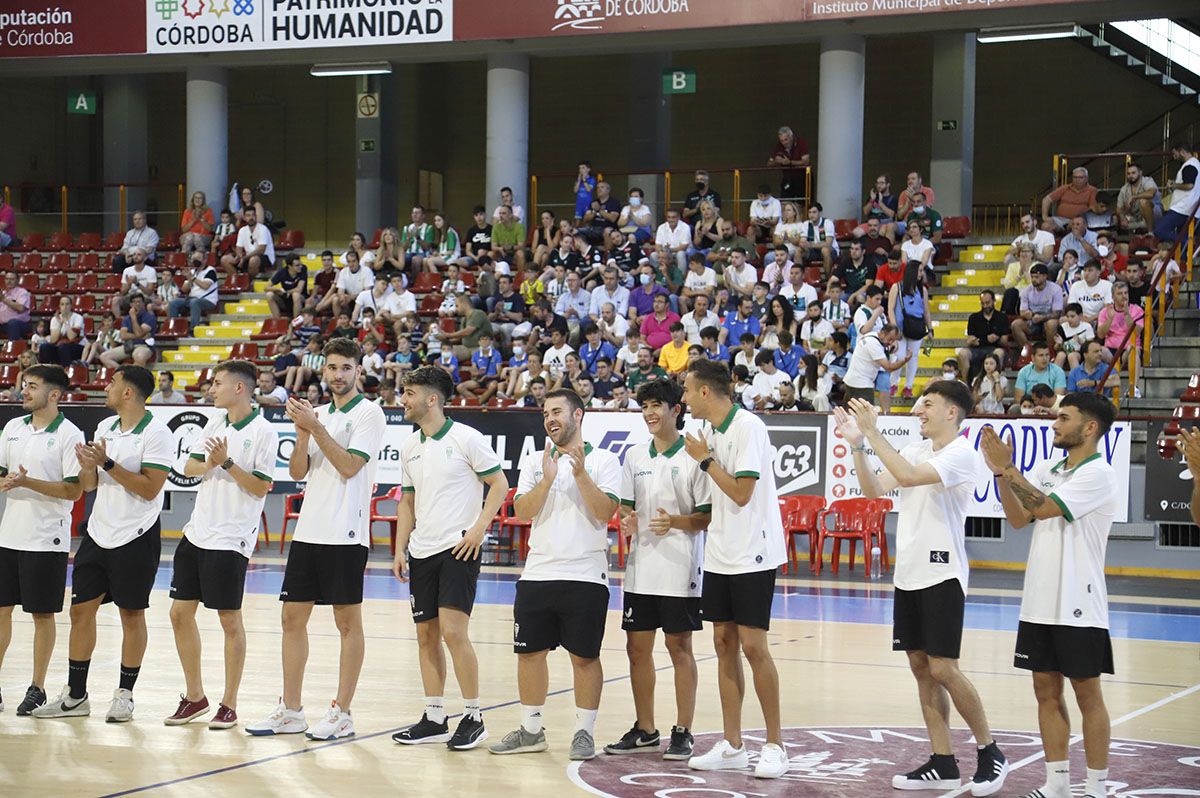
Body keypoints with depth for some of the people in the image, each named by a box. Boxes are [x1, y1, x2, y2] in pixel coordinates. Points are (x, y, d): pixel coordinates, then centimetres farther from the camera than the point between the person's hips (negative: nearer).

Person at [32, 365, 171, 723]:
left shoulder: (156, 434, -11)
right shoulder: (105, 427, 11)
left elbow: (150, 489, -18)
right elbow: (89, 485, 14)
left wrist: (108, 464, -20)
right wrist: (87, 466, -8)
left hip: (136, 538, -7)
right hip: (98, 533, 7)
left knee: (131, 614, 3)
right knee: (81, 610, 5)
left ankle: (124, 694, 13)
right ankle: (75, 696, 13)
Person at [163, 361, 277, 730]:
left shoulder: (263, 431, -9)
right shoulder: (215, 422, 11)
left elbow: (261, 487, -12)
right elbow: (188, 467, 11)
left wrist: (226, 463, -21)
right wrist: (208, 464, -10)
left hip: (231, 540, -7)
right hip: (196, 533, 7)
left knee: (230, 619, 0)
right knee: (180, 613, 8)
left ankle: (229, 705, 10)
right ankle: (195, 696, 21)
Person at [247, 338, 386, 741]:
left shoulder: (368, 413, -4)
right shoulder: (319, 414, 15)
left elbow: (349, 466, -15)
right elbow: (298, 471, 10)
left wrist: (315, 427, -15)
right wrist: (302, 432, -5)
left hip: (346, 534, -7)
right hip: (308, 530, 7)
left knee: (348, 622, 0)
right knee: (293, 617, 7)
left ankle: (342, 714, 5)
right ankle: (291, 711, 15)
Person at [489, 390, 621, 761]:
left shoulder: (602, 460, 0)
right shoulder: (534, 461, 13)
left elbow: (605, 512, -11)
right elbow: (522, 511, 1)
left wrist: (580, 473, -19)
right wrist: (547, 479, -12)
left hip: (585, 575, -4)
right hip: (537, 573, 4)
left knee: (584, 656, -1)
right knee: (529, 652, 7)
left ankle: (585, 732, 8)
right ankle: (531, 731, 17)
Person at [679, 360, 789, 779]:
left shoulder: (748, 427, -15)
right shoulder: (710, 430, 10)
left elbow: (741, 493, -19)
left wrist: (705, 459, -11)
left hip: (752, 555, -8)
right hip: (719, 555, 8)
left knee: (753, 646, -6)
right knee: (724, 645, 7)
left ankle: (774, 745, 4)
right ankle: (732, 746, 13)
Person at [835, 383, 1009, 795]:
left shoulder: (962, 455, -12)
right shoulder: (915, 450, 12)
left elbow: (908, 476, -25)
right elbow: (874, 489, 8)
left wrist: (873, 433, -22)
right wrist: (857, 444, -2)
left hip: (941, 573, -8)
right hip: (908, 572, 8)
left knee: (942, 668, -9)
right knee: (921, 667, 7)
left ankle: (989, 753, 6)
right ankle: (943, 764, 13)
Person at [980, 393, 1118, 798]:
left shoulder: (1098, 474, -12)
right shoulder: (1045, 470, 10)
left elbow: (1043, 507, -20)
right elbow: (1019, 518, 4)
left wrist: (1008, 466, -16)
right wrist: (1000, 473, -8)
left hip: (1078, 606, -7)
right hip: (1039, 602, 7)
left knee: (1087, 694, 1)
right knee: (1046, 691, 9)